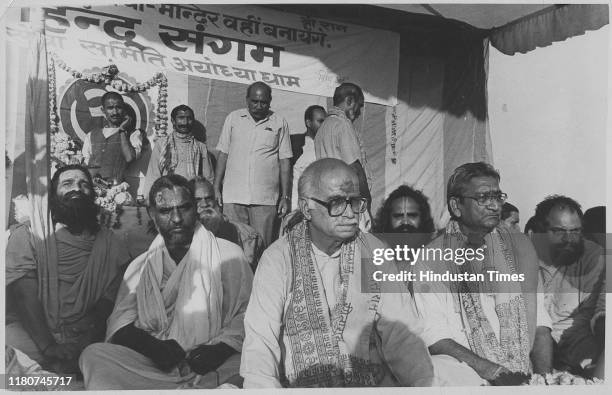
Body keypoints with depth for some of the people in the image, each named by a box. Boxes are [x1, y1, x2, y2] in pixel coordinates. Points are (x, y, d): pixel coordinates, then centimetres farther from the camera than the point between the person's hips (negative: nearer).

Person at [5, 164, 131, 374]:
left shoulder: (110, 244, 9)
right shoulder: (27, 235, 4)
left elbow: (109, 300, 1)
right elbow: (26, 297, -8)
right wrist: (49, 347, -20)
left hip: (85, 343, 2)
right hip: (28, 332, -1)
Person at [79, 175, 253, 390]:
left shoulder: (228, 255, 6)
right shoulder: (140, 266, 16)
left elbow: (249, 313, 0)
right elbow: (120, 323, 7)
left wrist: (221, 348, -18)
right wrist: (153, 347, -13)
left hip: (214, 367, -4)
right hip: (151, 364, 5)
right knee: (93, 355, -21)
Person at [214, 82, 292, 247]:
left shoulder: (279, 123, 4)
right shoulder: (233, 118, 8)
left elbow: (285, 161, 5)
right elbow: (223, 154, 11)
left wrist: (285, 196, 1)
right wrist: (216, 189, 5)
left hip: (266, 199, -1)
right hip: (233, 196, 1)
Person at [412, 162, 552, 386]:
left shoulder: (520, 247, 13)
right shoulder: (431, 260, 0)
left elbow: (539, 320, 9)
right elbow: (435, 335, -7)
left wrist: (543, 378, -6)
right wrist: (490, 370, -19)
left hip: (522, 371, 3)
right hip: (460, 368, -2)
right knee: (439, 366, -33)